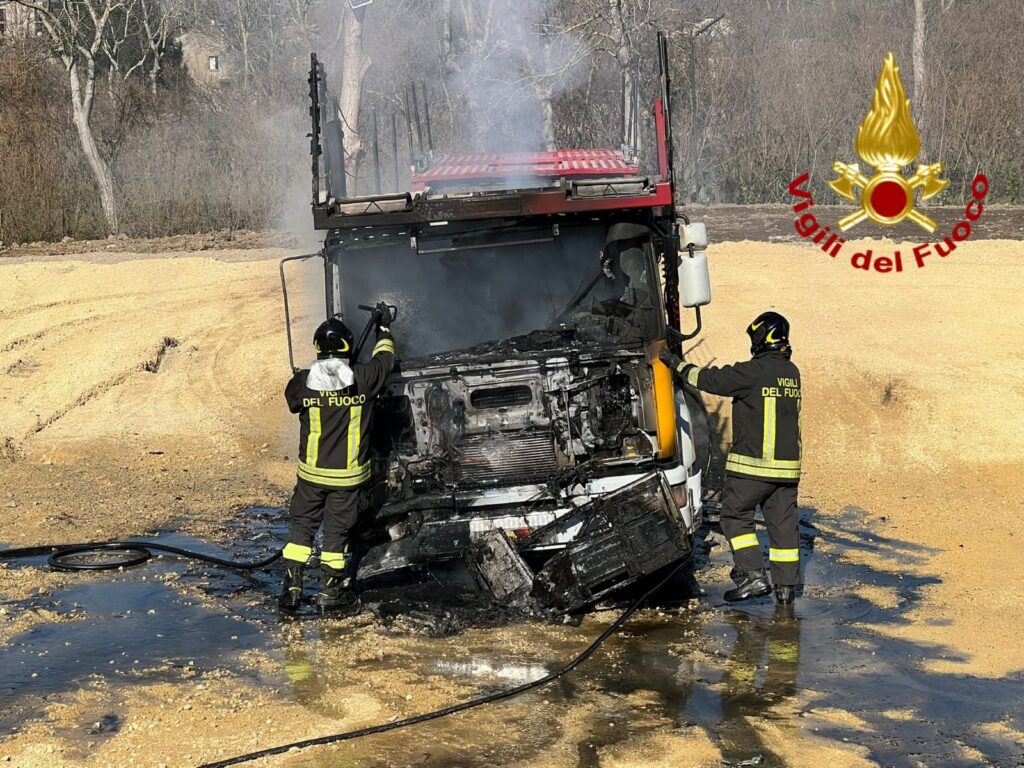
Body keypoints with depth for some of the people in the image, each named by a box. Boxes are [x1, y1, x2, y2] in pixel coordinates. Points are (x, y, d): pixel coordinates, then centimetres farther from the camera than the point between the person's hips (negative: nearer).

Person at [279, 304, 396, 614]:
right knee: (336, 531, 10)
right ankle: (330, 591, 19)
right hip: (348, 475, -1)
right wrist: (384, 327, 22)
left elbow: (292, 402, 10)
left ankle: (291, 588, 15)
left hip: (311, 472, 1)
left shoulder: (302, 382, -13)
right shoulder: (363, 379, -15)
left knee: (302, 525, 15)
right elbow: (385, 358, 6)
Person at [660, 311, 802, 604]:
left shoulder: (754, 371, -14)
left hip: (752, 464, -6)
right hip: (788, 464, 7)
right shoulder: (791, 372, 9)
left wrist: (677, 364, 1)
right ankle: (786, 585, 14)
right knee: (782, 522, 10)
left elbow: (713, 380, -11)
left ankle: (754, 575, -4)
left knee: (735, 516, 5)